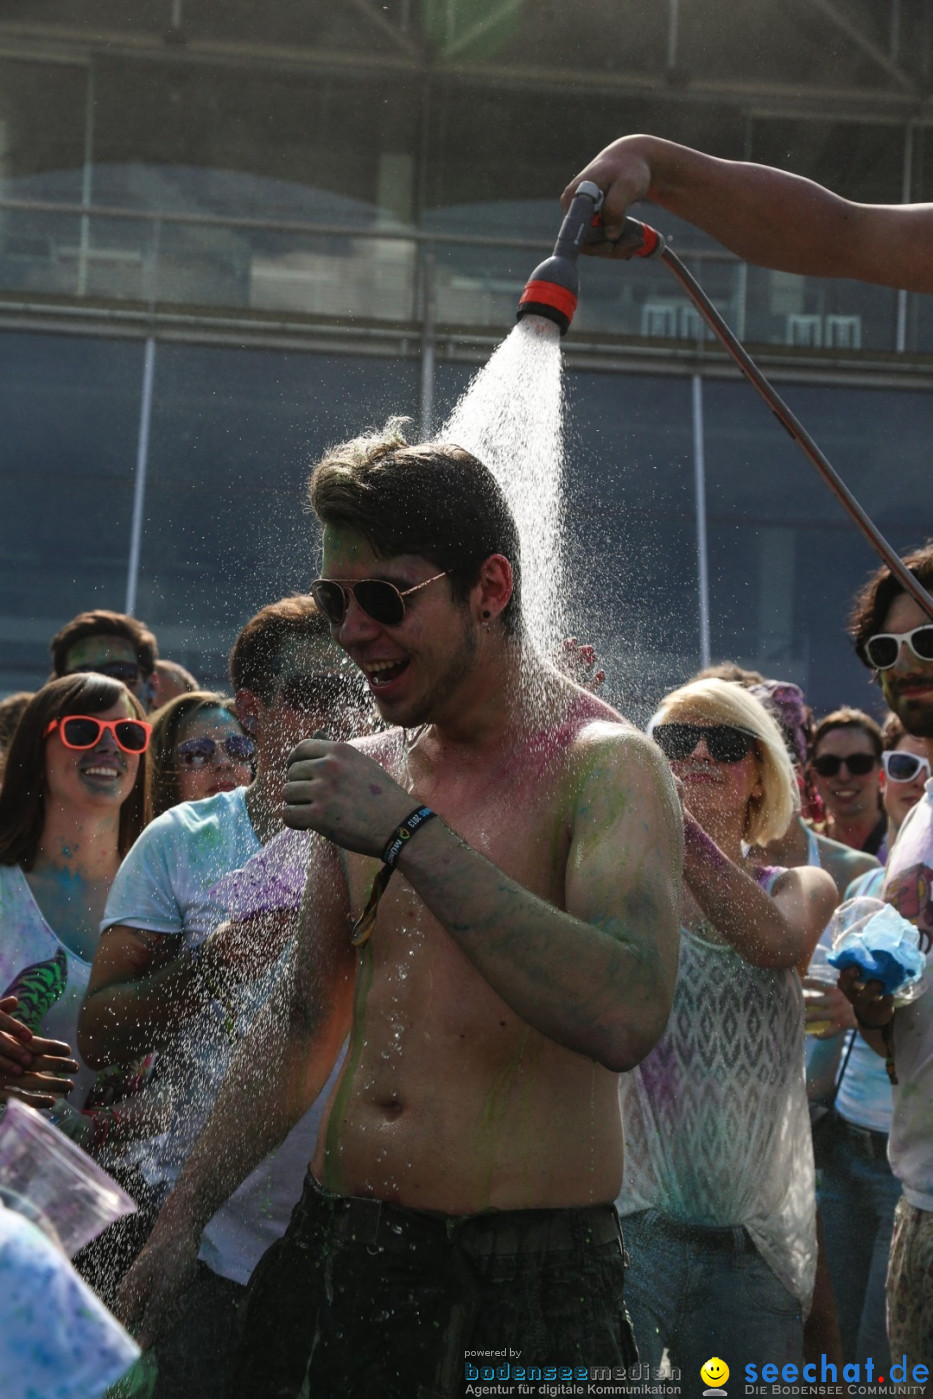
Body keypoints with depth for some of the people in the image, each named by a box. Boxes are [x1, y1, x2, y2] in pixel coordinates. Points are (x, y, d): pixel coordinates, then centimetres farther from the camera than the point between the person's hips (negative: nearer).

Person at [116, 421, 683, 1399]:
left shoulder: (603, 764, -11)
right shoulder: (369, 772, 10)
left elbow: (627, 1017, -28)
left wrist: (412, 835, -26)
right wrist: (181, 1222, 15)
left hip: (530, 1272, -6)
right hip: (336, 1245, 6)